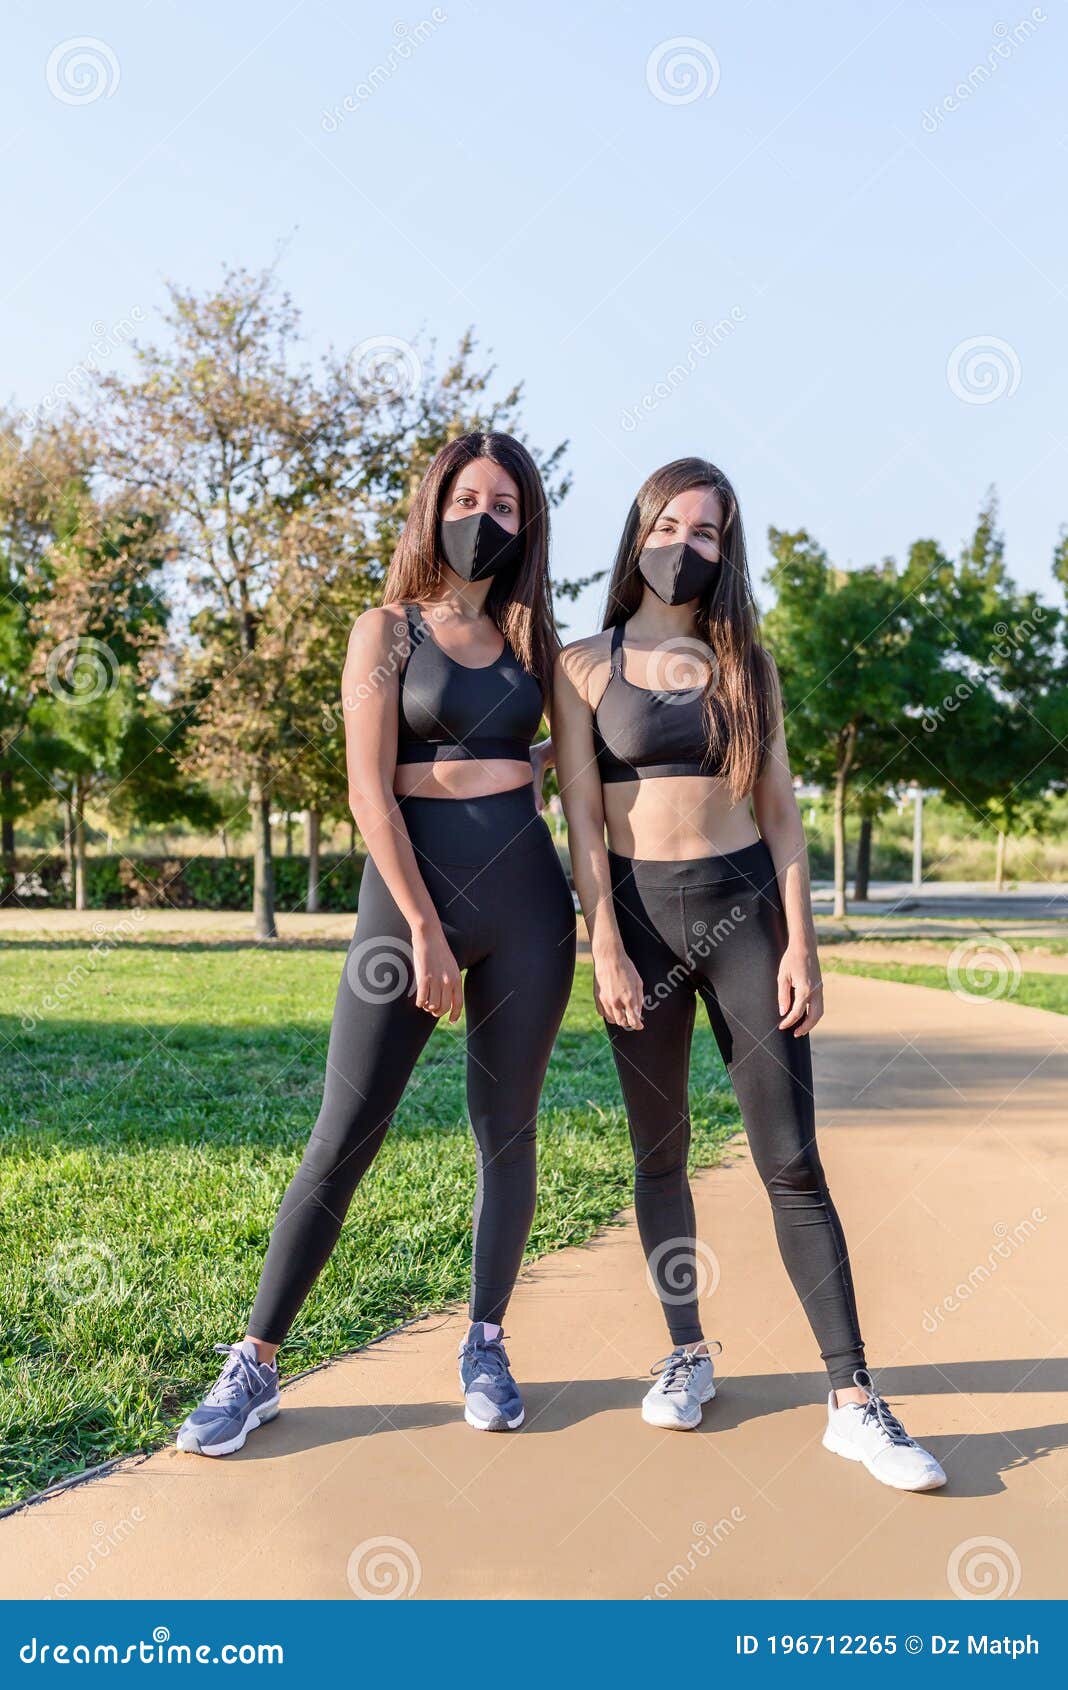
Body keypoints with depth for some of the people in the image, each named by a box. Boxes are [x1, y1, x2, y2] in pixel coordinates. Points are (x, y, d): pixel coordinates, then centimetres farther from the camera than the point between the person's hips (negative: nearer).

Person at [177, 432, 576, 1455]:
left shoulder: (532, 638, 13)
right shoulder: (387, 631, 3)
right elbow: (369, 791, -7)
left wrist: (539, 765, 9)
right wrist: (425, 929, -13)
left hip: (525, 892, 4)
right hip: (409, 886, -3)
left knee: (506, 1131, 8)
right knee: (345, 1135, -2)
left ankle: (485, 1348, 24)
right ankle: (254, 1367, 11)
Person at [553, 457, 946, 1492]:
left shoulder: (745, 663, 9)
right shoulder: (586, 666, 4)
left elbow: (779, 811, 6)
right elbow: (581, 821, -1)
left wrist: (800, 941, -2)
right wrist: (606, 948, -8)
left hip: (744, 905, 1)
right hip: (638, 911, 0)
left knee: (792, 1161, -2)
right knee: (660, 1152, 8)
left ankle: (854, 1403, 3)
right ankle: (688, 1355, 26)